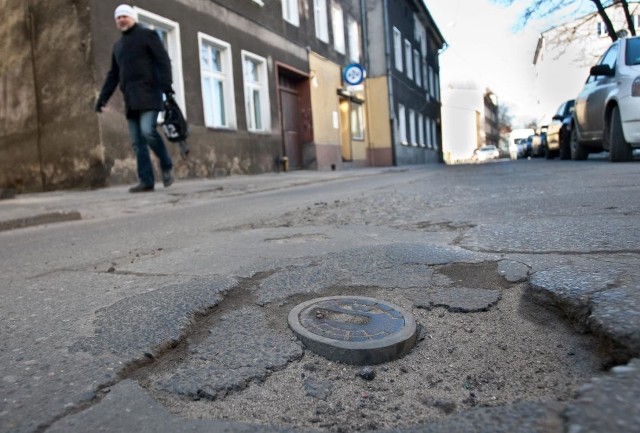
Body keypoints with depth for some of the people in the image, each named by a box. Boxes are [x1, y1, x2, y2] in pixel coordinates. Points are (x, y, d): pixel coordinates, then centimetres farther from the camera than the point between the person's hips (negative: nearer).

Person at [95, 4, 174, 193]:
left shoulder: (147, 34, 8)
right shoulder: (118, 46, 26)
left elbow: (163, 61, -4)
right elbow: (113, 75, 26)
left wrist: (167, 85, -20)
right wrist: (102, 97, 17)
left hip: (148, 93, -6)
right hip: (130, 98, 7)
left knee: (148, 130, -25)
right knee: (137, 142, -2)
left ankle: (167, 166, -5)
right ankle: (146, 181, -2)